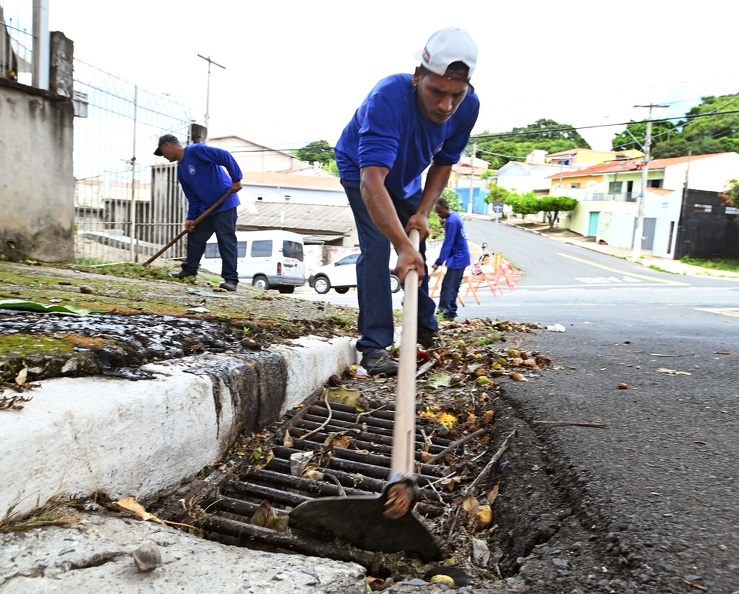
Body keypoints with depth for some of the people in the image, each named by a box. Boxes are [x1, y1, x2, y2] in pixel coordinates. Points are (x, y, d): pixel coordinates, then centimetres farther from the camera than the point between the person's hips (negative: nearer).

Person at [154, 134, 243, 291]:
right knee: (195, 238, 15)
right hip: (205, 208, 9)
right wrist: (191, 218, 3)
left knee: (226, 242, -8)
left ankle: (231, 279, -5)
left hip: (225, 203, -9)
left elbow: (225, 156, -20)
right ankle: (189, 269, 30)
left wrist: (236, 179, -22)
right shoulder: (181, 170, 13)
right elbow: (193, 198, 13)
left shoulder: (196, 150, -13)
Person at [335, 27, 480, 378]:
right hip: (361, 171, -5)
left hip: (406, 177, 6)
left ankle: (426, 327, 33)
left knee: (417, 253, 14)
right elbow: (372, 181, -55)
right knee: (376, 249, -22)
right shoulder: (387, 98, -43)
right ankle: (374, 347, -15)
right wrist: (402, 246, -65)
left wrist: (423, 213, -21)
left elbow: (443, 164, -9)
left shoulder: (467, 107, -25)